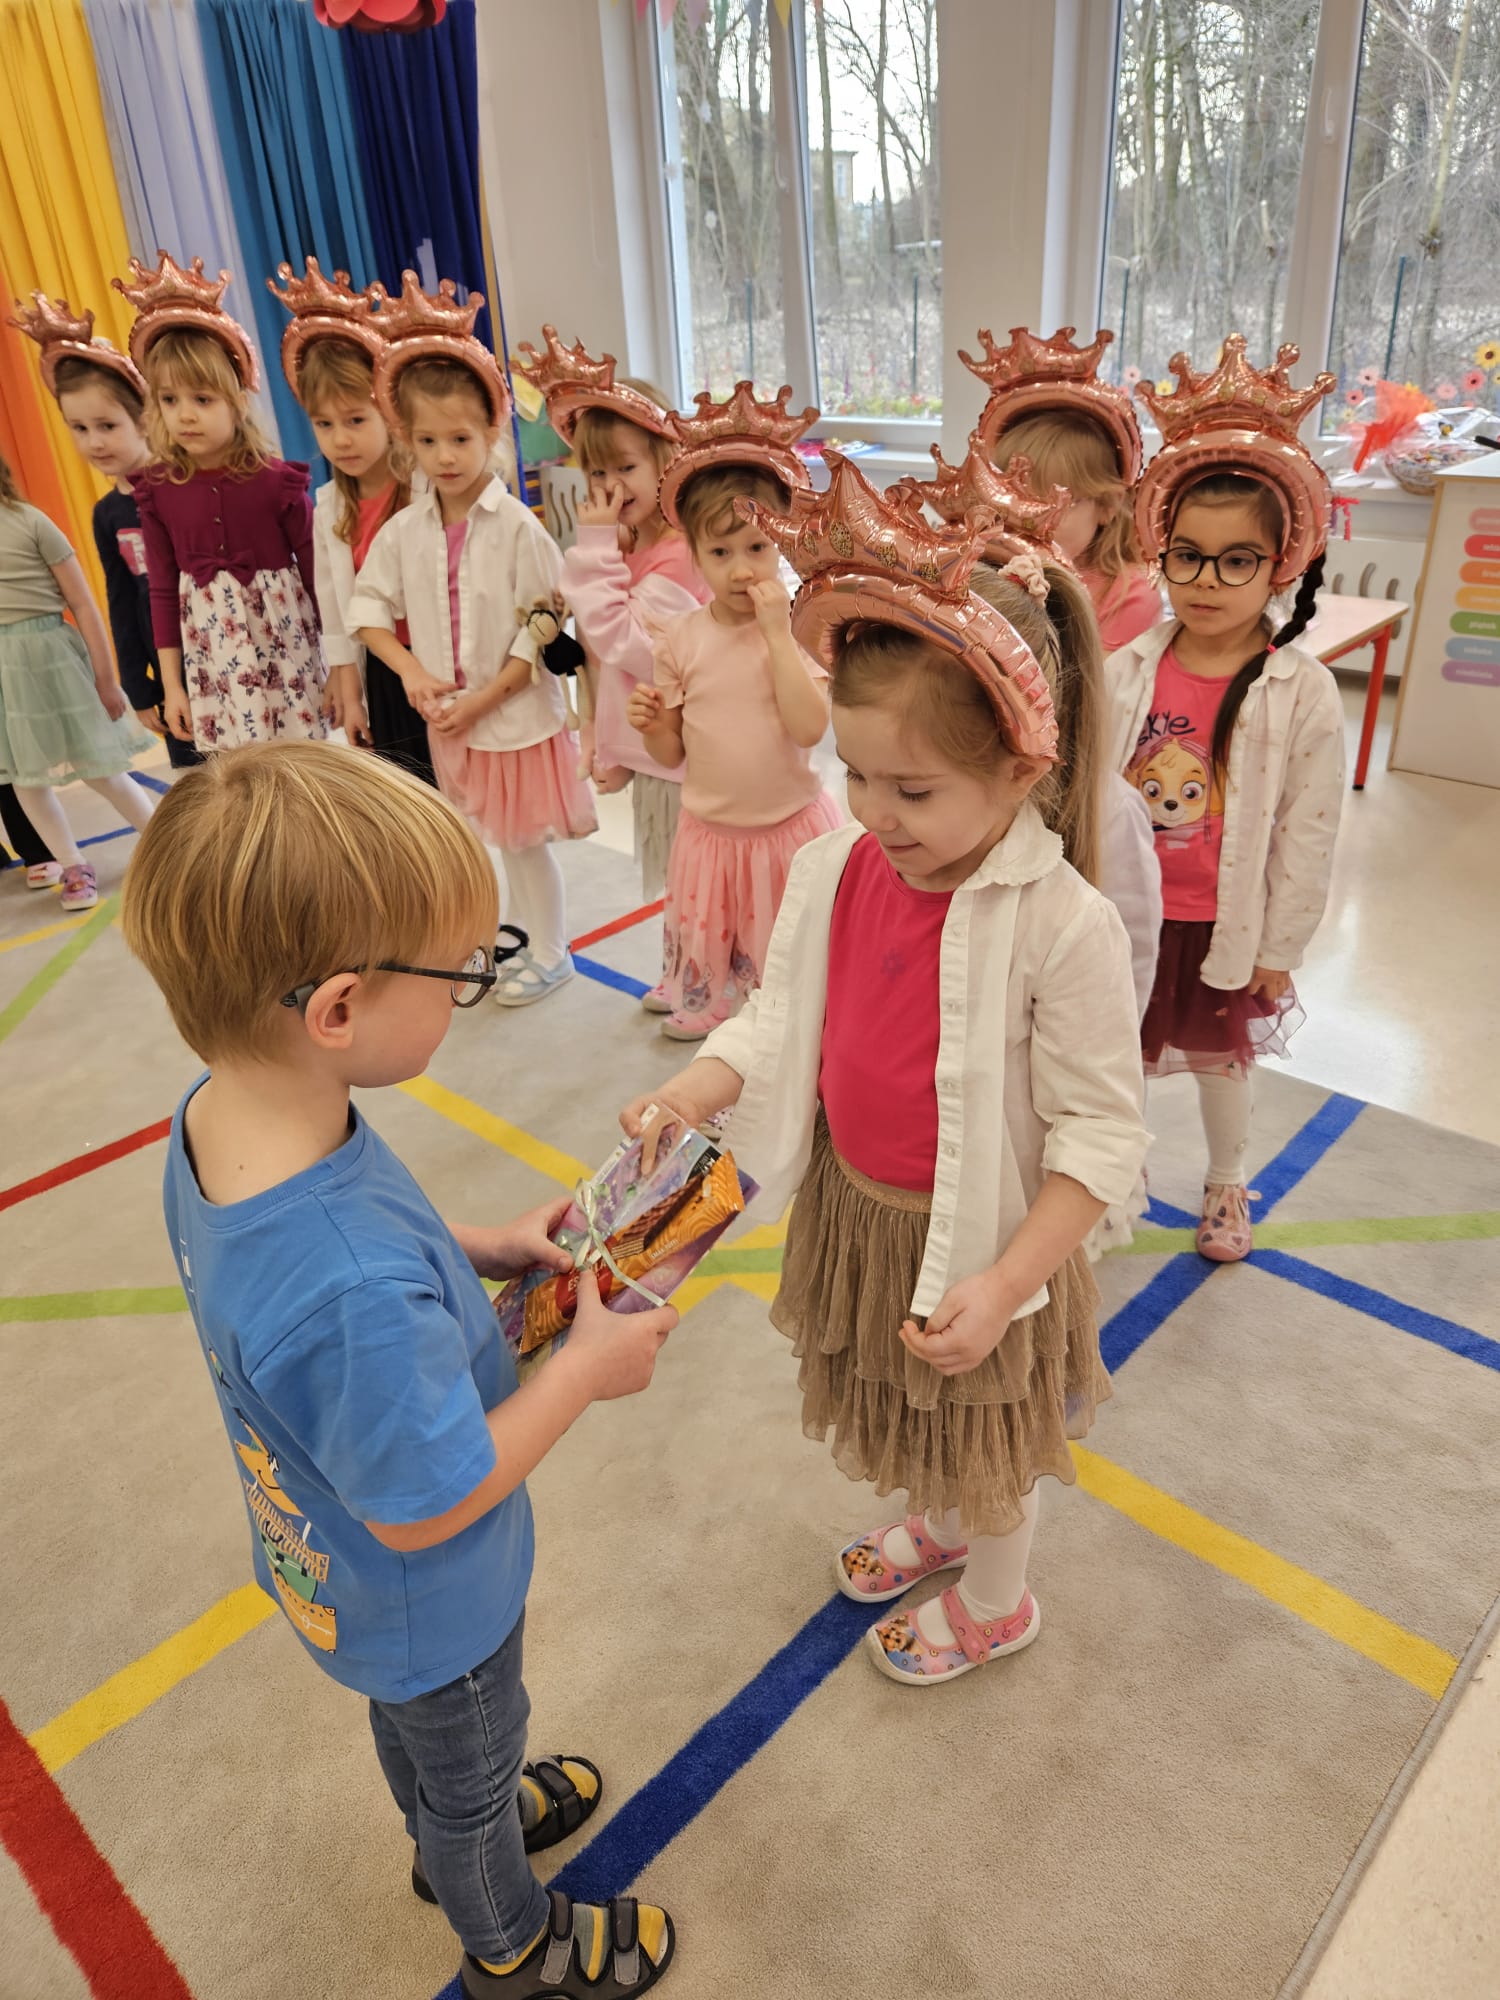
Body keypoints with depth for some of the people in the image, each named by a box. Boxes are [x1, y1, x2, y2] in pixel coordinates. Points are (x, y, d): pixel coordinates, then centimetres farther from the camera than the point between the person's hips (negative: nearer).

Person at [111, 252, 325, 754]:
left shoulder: (276, 480, -10)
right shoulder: (157, 490, -1)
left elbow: (317, 571, -2)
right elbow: (163, 590, 5)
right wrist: (172, 685, 5)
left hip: (287, 647, -2)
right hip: (213, 662, 2)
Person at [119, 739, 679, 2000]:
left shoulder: (214, 1119, -22)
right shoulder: (357, 1294, -48)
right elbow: (426, 1504, -32)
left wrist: (478, 1250, -9)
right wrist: (588, 1368, -22)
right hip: (430, 1603, -6)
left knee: (418, 1730, 37)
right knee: (471, 1763, 27)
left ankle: (461, 1823, 67)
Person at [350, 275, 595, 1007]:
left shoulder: (517, 527, -15)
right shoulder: (405, 529, 0)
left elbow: (540, 636, -15)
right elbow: (368, 604, 5)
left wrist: (482, 700, -18)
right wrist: (412, 672, -9)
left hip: (515, 717, -5)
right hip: (445, 719, 5)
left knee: (523, 841, 7)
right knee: (474, 840, 17)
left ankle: (549, 954, 26)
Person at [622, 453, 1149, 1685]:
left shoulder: (1064, 925, -29)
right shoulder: (833, 872, -11)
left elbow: (1100, 1136, -23)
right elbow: (782, 1020, -1)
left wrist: (1004, 1285, -29)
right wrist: (690, 1093, -19)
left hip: (977, 1233, -5)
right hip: (855, 1206, 6)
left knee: (984, 1432, 22)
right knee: (903, 1414, 31)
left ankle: (996, 1603, 53)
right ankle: (934, 1524, 63)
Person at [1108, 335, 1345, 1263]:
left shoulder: (1303, 693, -15)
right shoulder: (1129, 669, -8)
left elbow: (1307, 836, -9)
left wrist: (1278, 953, -5)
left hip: (1225, 925, -2)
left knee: (1224, 1056, 18)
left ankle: (1228, 1183, 43)